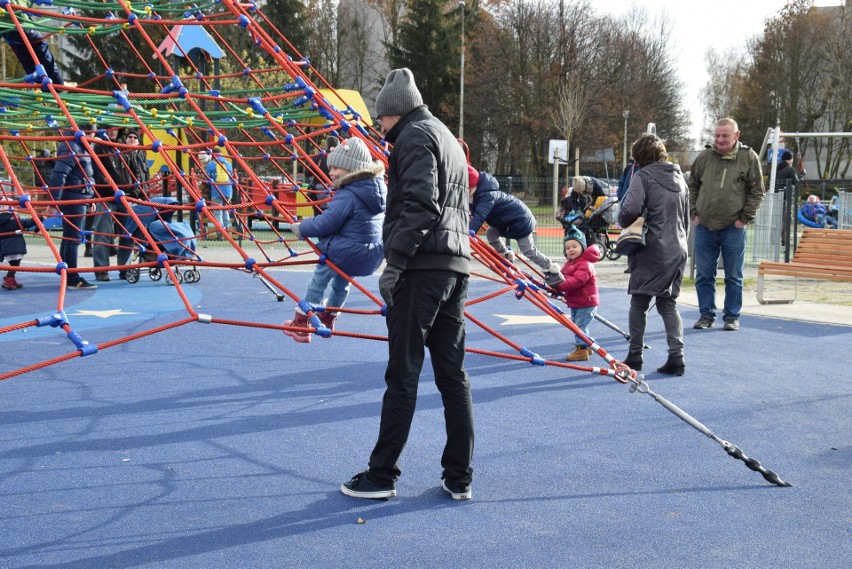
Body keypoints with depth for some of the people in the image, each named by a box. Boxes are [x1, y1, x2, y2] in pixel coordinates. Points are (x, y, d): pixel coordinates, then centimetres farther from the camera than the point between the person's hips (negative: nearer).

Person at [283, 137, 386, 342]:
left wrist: (301, 228, -6)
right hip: (372, 256, 8)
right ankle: (328, 319, 45)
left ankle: (301, 325, 17)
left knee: (318, 280, 10)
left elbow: (326, 223, -20)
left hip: (346, 253, -8)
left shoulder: (347, 195, -20)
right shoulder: (378, 188, 5)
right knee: (341, 283, 29)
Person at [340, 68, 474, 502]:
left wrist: (396, 260, -19)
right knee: (453, 374, 9)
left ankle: (381, 476, 4)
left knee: (403, 376, -4)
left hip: (422, 269, -9)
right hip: (455, 265, 9)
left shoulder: (414, 136, -4)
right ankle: (459, 478, 13)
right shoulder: (449, 139, 25)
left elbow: (420, 203, -18)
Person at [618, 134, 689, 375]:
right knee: (668, 303, 12)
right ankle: (676, 356, 3)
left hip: (652, 250, -6)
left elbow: (630, 210, -21)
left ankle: (635, 356, 12)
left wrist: (624, 222, 0)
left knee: (639, 303, 6)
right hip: (677, 250, 6)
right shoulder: (679, 177, 14)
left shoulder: (644, 176, -8)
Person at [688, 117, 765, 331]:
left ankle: (732, 316, 17)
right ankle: (706, 315, 18)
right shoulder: (704, 157, 5)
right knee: (704, 275, 7)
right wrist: (694, 213, 6)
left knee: (733, 276, 6)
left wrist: (745, 218, -5)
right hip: (704, 227, 3)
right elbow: (692, 187, 15)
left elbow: (757, 191, 1)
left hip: (733, 228, -2)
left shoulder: (749, 158, -2)